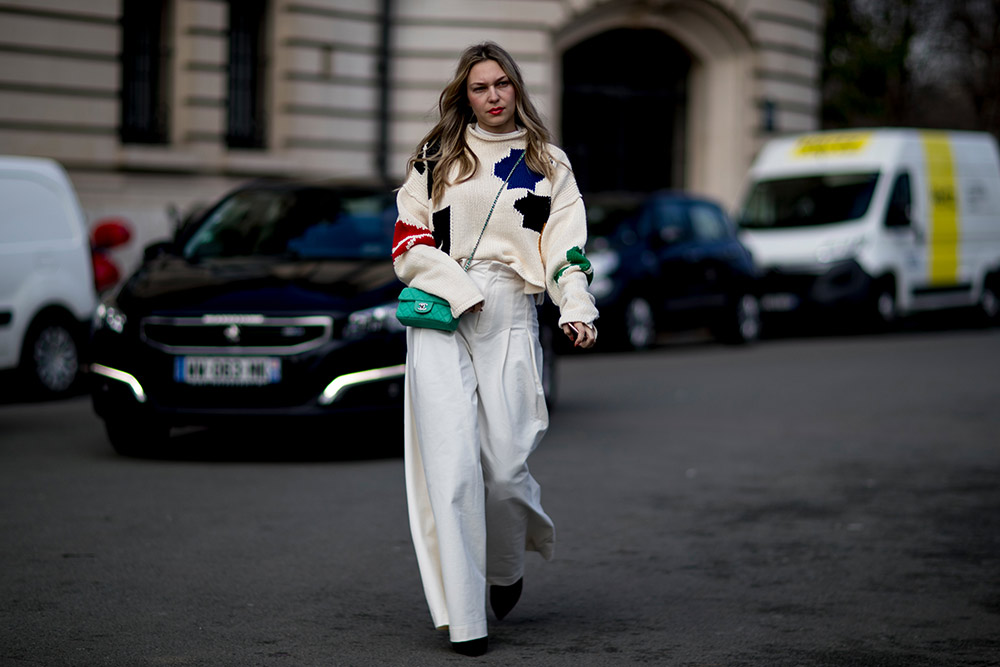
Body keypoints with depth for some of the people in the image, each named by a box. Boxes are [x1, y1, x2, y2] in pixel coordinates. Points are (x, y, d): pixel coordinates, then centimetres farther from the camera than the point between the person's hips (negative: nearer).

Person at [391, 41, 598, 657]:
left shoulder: (548, 163, 15)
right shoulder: (435, 160, 14)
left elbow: (566, 242, 4)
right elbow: (408, 243, 9)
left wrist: (576, 309, -13)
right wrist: (462, 290, -7)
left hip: (510, 319, 0)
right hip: (439, 316, 0)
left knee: (504, 466, -8)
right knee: (452, 464, -10)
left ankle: (507, 566, 26)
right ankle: (464, 621, -7)